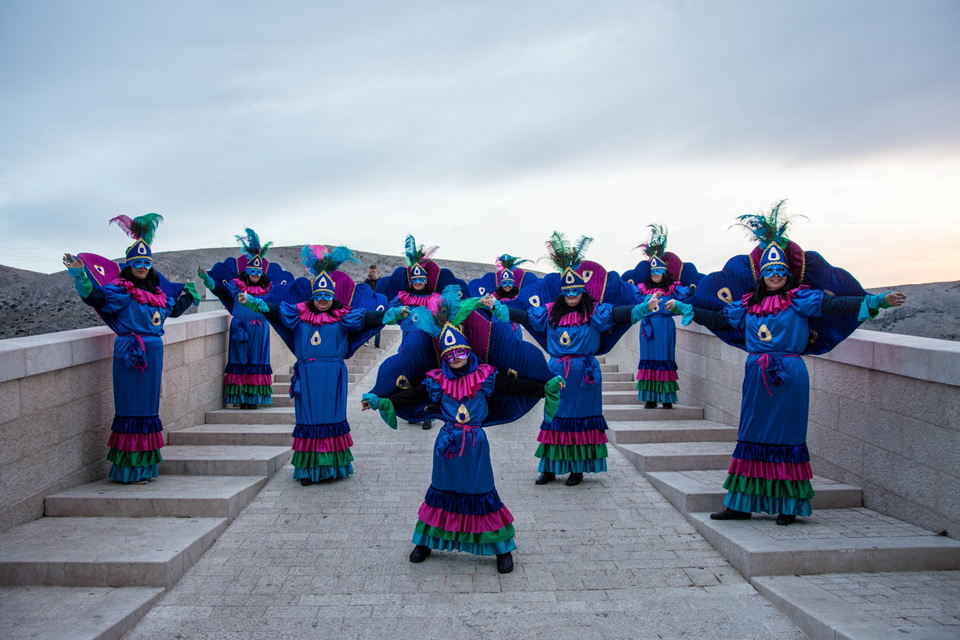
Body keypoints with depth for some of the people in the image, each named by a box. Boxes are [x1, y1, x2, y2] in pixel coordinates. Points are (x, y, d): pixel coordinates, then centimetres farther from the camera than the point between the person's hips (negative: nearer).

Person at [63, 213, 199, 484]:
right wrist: (79, 273, -36)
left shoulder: (158, 292, 15)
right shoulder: (119, 290, -5)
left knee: (149, 406, 11)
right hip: (130, 354, -7)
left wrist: (189, 292, 35)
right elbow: (95, 296, -23)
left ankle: (145, 465, 20)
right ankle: (129, 469, 1)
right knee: (132, 405, -5)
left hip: (153, 353, 7)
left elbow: (173, 309, 32)